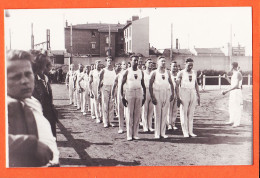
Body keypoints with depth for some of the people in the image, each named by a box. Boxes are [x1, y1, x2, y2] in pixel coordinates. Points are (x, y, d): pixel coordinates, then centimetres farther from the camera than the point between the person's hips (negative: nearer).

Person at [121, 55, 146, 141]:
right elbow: (122, 84, -2)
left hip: (139, 93, 3)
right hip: (129, 93, -3)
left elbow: (143, 85, 16)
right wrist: (122, 97, -9)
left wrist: (144, 96, 10)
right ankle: (129, 135, 2)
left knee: (137, 114, 2)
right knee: (129, 114, -2)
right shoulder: (127, 72, -1)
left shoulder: (141, 72, 10)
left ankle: (135, 134, 9)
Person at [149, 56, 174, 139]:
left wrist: (172, 94, 5)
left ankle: (163, 133, 10)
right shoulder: (154, 73, -2)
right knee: (157, 114, -3)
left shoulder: (167, 72, 11)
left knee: (164, 114, 4)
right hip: (157, 93, -4)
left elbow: (171, 83, 16)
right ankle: (157, 133, 2)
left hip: (166, 94, 4)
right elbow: (150, 85, -5)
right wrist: (152, 97, -12)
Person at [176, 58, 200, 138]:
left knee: (191, 113, 5)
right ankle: (185, 132, 2)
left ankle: (190, 131, 9)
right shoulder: (181, 73, -3)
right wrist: (178, 97, -13)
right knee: (184, 113, -2)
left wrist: (198, 96, 14)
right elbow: (177, 85, -6)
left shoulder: (194, 72, 11)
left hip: (193, 93, 4)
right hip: (184, 93, -4)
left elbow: (196, 84, 17)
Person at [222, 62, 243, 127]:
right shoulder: (234, 74, 14)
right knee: (231, 106, 16)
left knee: (237, 107, -6)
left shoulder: (238, 74, -17)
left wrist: (227, 91, -26)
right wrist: (227, 78, 15)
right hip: (232, 92, 10)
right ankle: (232, 120, 27)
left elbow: (236, 85, -24)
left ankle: (237, 122, -1)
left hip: (237, 92, -10)